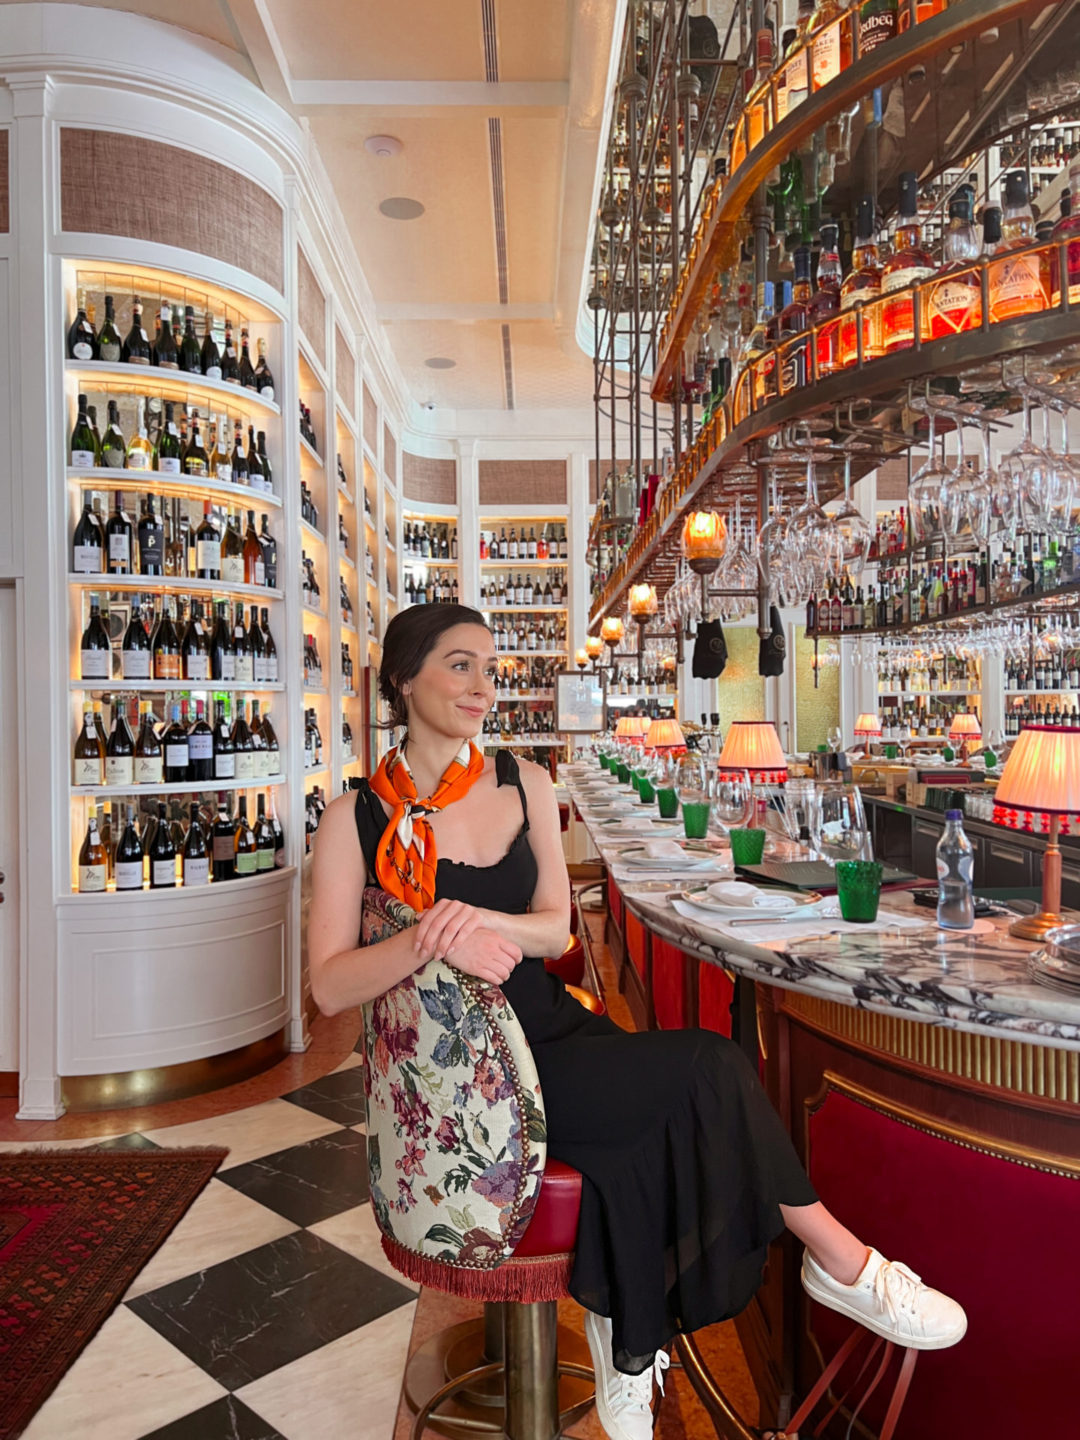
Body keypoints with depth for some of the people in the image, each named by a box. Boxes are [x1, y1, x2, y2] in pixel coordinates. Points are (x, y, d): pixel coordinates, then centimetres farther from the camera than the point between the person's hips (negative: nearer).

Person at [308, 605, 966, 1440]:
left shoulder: (523, 785, 7)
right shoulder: (358, 819, -6)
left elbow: (556, 929, 2)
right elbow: (330, 986, -11)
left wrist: (482, 921, -21)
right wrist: (430, 942, -30)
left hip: (544, 1027, 5)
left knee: (628, 1145, -25)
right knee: (706, 1070, -18)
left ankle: (624, 1349, 2)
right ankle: (841, 1263, 4)